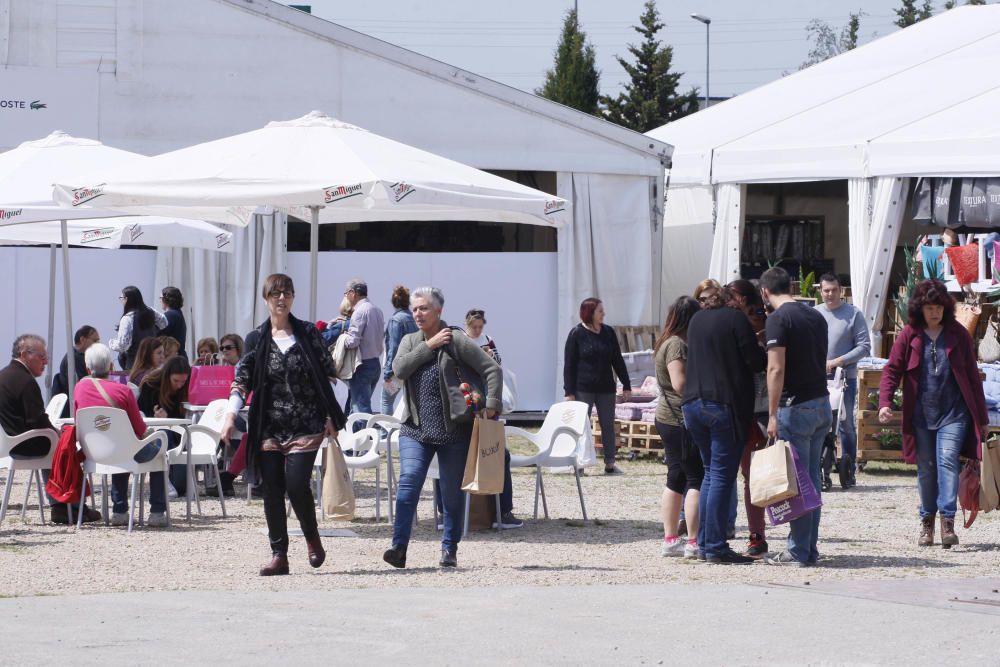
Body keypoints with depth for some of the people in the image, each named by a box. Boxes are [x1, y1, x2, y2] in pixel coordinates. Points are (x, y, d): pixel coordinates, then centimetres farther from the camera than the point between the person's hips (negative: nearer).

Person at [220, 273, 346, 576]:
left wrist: (331, 418, 2)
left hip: (305, 426, -2)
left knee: (296, 484, -14)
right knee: (272, 491, 1)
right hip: (269, 427, 2)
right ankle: (279, 555, 8)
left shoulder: (308, 333, 3)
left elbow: (327, 374, 6)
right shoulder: (257, 339, 4)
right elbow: (242, 380, 2)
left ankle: (312, 539, 11)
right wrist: (231, 416, -10)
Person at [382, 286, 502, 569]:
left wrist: (491, 406, -16)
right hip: (415, 429, 2)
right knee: (408, 482, -15)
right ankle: (399, 547, -19)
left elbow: (493, 369, -6)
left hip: (453, 430, -2)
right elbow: (399, 369, -8)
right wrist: (429, 345, -11)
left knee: (452, 491, 5)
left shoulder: (455, 341, -4)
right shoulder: (410, 342, 11)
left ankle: (449, 549, 17)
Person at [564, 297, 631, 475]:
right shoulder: (577, 334, -5)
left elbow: (618, 360, 12)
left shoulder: (608, 332, 8)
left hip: (606, 388, 4)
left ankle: (610, 464, 9)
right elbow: (569, 364, -5)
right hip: (583, 389, -4)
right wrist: (569, 392, -11)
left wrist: (626, 385, 8)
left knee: (608, 425, 5)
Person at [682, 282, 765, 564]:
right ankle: (716, 547, -7)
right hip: (725, 404, -7)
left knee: (710, 473, 16)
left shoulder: (697, 319, 15)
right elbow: (755, 361, -13)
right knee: (723, 476, -5)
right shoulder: (736, 319, -8)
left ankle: (704, 543, 13)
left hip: (693, 403, 7)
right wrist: (764, 351, 10)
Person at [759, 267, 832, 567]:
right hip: (822, 403, 8)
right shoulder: (816, 316, 12)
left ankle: (798, 551, -2)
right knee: (812, 478, 12)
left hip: (796, 407, -8)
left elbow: (776, 369, -17)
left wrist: (773, 414, -15)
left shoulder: (779, 318, -12)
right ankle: (810, 548, 15)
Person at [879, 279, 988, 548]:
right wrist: (885, 403, -15)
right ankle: (927, 520, 20)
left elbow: (972, 375, 5)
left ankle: (947, 521, -20)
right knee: (926, 469, 7)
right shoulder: (909, 335, 2)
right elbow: (892, 370, 1)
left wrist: (981, 417, 5)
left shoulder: (958, 334, 2)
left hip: (953, 413, -2)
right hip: (921, 414, 2)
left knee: (947, 461, -16)